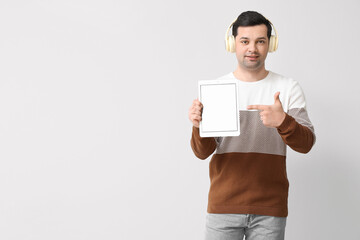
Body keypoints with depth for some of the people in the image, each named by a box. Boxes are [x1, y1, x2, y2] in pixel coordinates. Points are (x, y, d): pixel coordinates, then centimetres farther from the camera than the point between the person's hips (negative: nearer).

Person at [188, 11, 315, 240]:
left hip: (270, 209, 0)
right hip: (223, 205, 0)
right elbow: (203, 152, -2)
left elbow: (306, 144, -4)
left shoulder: (288, 88, 3)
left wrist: (283, 121, -24)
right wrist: (199, 125, -24)